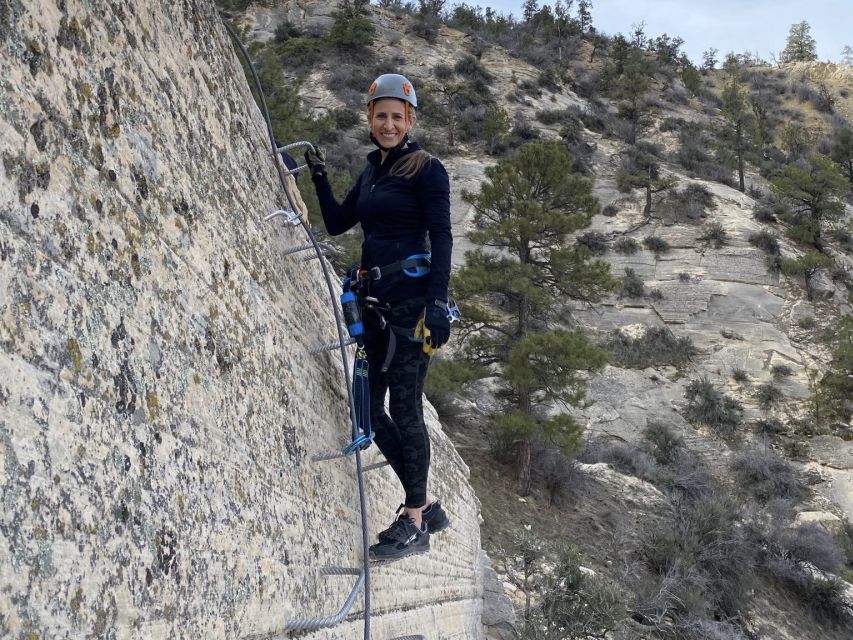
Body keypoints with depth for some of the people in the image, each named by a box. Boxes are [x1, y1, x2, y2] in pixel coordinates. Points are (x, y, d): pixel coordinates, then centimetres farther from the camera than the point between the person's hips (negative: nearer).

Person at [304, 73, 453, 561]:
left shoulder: (427, 169, -4)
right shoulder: (372, 171, 18)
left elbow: (441, 237, -11)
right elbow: (337, 223, 21)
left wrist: (438, 302, -19)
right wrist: (319, 177, 10)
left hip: (412, 300, -8)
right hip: (375, 302, 8)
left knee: (404, 406, -5)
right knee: (368, 404, 7)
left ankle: (415, 524, 6)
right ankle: (426, 505, 20)